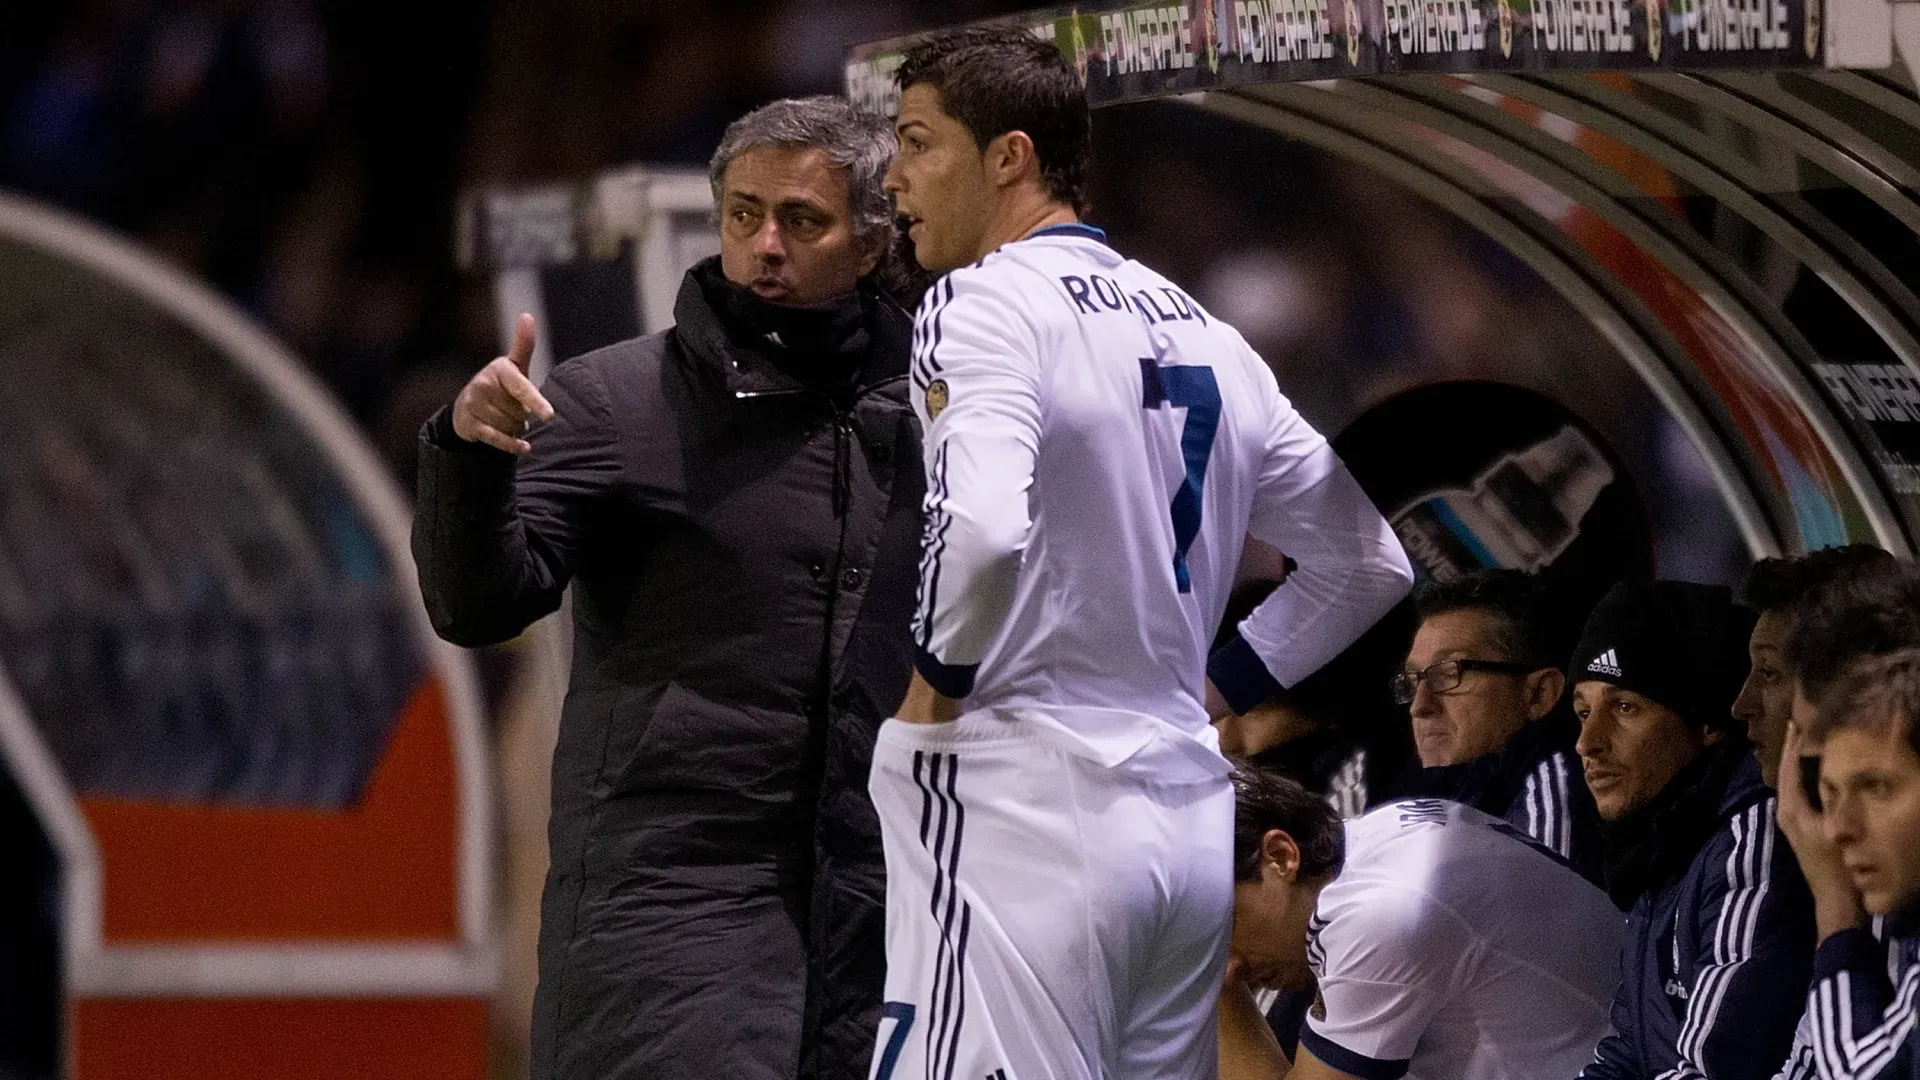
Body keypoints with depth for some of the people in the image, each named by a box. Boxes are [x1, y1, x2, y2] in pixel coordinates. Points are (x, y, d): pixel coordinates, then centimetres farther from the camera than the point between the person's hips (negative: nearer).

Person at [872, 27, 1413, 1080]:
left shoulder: (985, 303, -9)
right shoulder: (1201, 331, 15)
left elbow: (982, 530, -26)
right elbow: (1367, 565, 21)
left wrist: (938, 678, -10)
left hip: (1021, 810, -8)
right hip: (1193, 822, 8)